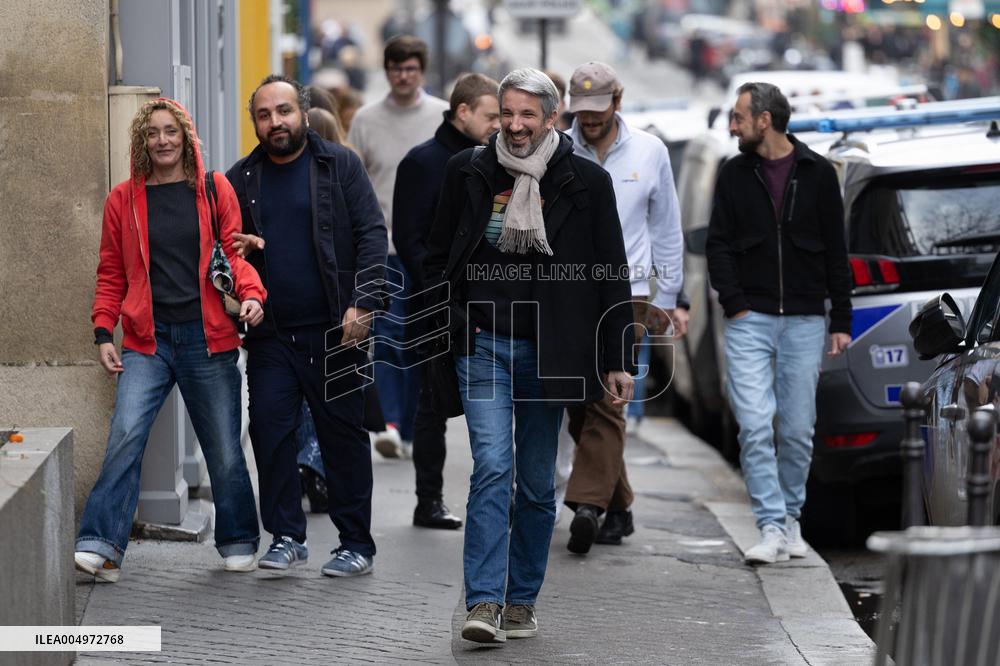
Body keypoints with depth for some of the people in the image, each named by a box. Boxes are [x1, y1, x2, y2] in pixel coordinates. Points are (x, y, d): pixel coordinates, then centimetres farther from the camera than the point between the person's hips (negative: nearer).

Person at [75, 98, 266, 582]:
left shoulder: (214, 190, 6)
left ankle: (238, 544, 24)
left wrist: (251, 294, -14)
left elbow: (235, 252, 6)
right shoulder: (124, 200, 8)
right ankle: (100, 547, -19)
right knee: (126, 436, -17)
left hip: (208, 340, 0)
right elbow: (112, 274, 12)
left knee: (223, 449, 6)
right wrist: (103, 332, 2)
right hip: (147, 342, 0)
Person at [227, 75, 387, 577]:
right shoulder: (241, 179, 11)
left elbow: (371, 235, -3)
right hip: (271, 333, 3)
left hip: (333, 329, -3)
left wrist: (363, 304, -13)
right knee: (269, 427, -4)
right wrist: (234, 250, -6)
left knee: (343, 434, 2)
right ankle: (286, 536, 7)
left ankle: (356, 544, 8)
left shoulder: (340, 166, 2)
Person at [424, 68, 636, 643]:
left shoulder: (586, 182, 0)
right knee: (492, 469, -13)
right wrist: (455, 319, 1)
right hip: (483, 345, 0)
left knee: (538, 483, 8)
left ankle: (522, 601, 20)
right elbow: (439, 258, 15)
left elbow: (611, 277, 3)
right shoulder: (469, 172, 3)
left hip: (548, 352, 1)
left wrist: (618, 360, 0)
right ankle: (484, 603, -18)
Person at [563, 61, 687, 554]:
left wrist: (667, 297, 10)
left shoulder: (649, 152, 5)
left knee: (605, 402, -16)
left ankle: (587, 504, -24)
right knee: (578, 409, 5)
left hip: (625, 295, -2)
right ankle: (618, 507, 17)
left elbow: (667, 230, 11)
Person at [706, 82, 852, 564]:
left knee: (797, 430, 4)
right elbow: (718, 245, 6)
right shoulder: (735, 174, 6)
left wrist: (841, 321, 3)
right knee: (755, 426, -11)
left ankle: (791, 516, 20)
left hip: (804, 322, 0)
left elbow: (835, 252, 6)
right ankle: (772, 527, -11)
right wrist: (734, 305, -7)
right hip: (749, 321, 0)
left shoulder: (817, 174, 3)